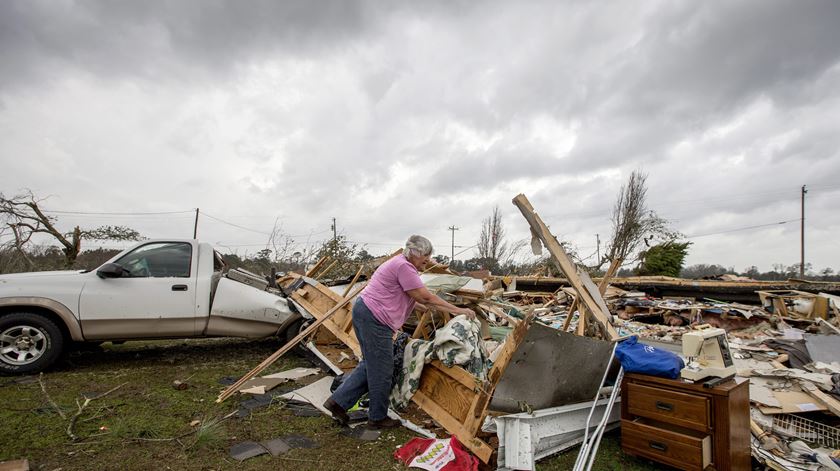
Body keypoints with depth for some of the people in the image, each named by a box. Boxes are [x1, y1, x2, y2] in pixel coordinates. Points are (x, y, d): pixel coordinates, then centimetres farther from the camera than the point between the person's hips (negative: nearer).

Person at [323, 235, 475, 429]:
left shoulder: (403, 265, 17)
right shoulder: (404, 267, -16)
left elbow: (423, 299, 19)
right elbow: (425, 298, -15)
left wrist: (454, 311, 17)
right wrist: (457, 310, -7)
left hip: (364, 312, 11)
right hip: (373, 318, -11)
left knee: (370, 365, 18)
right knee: (381, 369, 3)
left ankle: (338, 401, 23)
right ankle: (378, 417, 20)